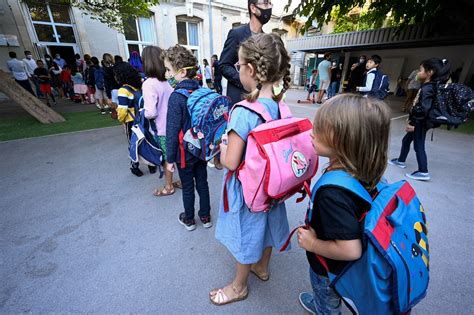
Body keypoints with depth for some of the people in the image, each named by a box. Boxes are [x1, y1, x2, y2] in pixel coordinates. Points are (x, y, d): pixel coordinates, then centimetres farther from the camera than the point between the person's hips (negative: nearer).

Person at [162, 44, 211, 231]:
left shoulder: (176, 97, -21)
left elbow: (173, 131, -19)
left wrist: (170, 158, -10)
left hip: (185, 152, -5)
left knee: (187, 187, 12)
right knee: (202, 183, 17)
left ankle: (189, 220, 33)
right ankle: (205, 217, 34)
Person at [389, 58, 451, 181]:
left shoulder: (428, 89, -20)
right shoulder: (426, 86, 8)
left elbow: (424, 109, -26)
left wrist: (415, 124, -22)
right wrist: (411, 119, 15)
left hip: (420, 123, -10)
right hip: (416, 121, 10)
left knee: (418, 146, -2)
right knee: (406, 140, 21)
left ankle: (423, 172, 6)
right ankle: (401, 161, 37)